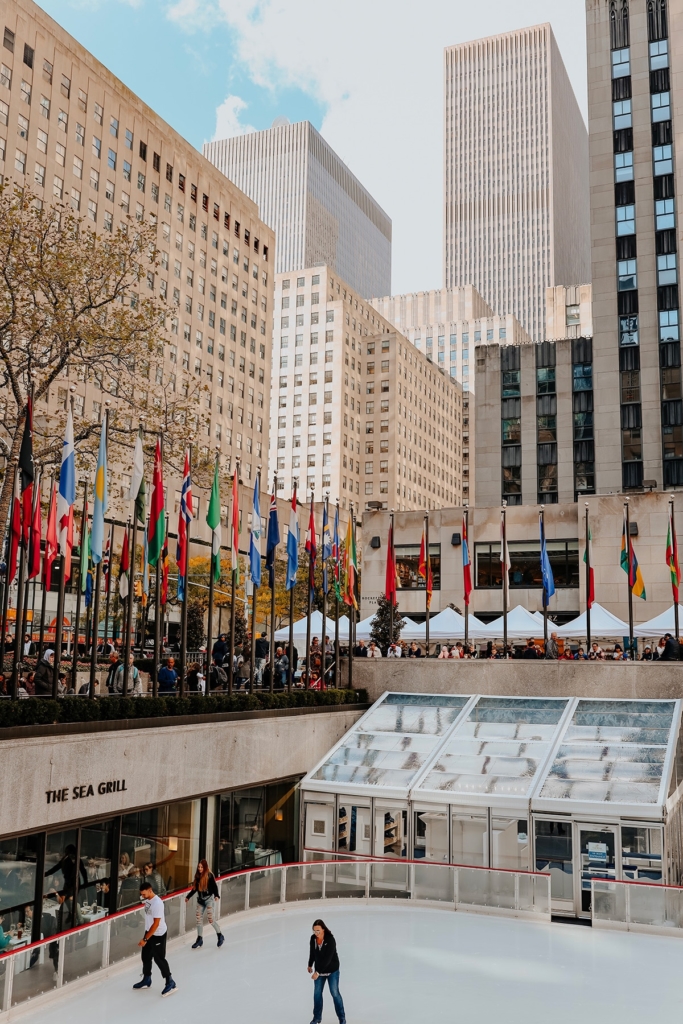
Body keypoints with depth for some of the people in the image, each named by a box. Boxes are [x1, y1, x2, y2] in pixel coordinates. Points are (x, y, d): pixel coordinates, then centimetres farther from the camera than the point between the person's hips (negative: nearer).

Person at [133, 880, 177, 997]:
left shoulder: (157, 903, -29)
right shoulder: (147, 899, -3)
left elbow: (156, 924, -28)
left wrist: (145, 939, -25)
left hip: (158, 935, -8)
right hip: (149, 932, 8)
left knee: (159, 959, -1)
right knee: (146, 956, 16)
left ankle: (170, 983, 11)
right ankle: (146, 980, 34)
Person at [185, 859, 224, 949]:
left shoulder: (209, 875, -13)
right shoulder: (197, 876, 3)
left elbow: (214, 886, -17)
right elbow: (195, 888, 13)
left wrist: (216, 895, -32)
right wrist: (188, 897, 18)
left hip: (209, 899, -6)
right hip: (200, 899, 6)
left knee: (210, 919, -8)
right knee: (199, 919, 5)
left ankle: (220, 936, 12)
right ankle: (200, 939, 18)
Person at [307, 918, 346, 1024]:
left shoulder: (330, 940, -30)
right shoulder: (313, 938, -13)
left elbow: (327, 958, -31)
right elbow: (312, 952, 6)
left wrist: (318, 972, -31)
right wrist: (310, 965, 19)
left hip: (332, 970, -5)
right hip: (319, 969, 5)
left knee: (335, 993, 3)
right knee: (317, 993, 10)